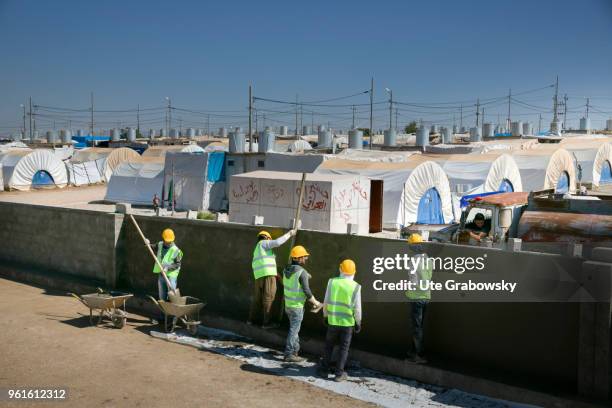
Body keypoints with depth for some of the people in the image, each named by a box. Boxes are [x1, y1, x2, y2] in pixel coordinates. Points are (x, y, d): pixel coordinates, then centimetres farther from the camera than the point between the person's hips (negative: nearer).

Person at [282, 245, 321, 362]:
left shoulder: (286, 270, 3)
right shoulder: (302, 272, -21)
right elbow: (307, 291, -20)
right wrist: (315, 302, -4)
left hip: (288, 304, 7)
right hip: (297, 306, -7)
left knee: (294, 328, 22)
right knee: (294, 330, 1)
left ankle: (295, 349, 33)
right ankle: (289, 354, 7)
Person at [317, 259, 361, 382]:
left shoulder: (332, 282, -5)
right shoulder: (355, 286, -10)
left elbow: (326, 302, 0)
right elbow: (357, 308, -8)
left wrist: (325, 315, 14)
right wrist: (358, 322, 4)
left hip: (333, 321, 2)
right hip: (348, 322, -1)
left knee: (329, 346, 17)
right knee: (344, 348, 10)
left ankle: (324, 370, 22)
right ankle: (339, 373, 12)